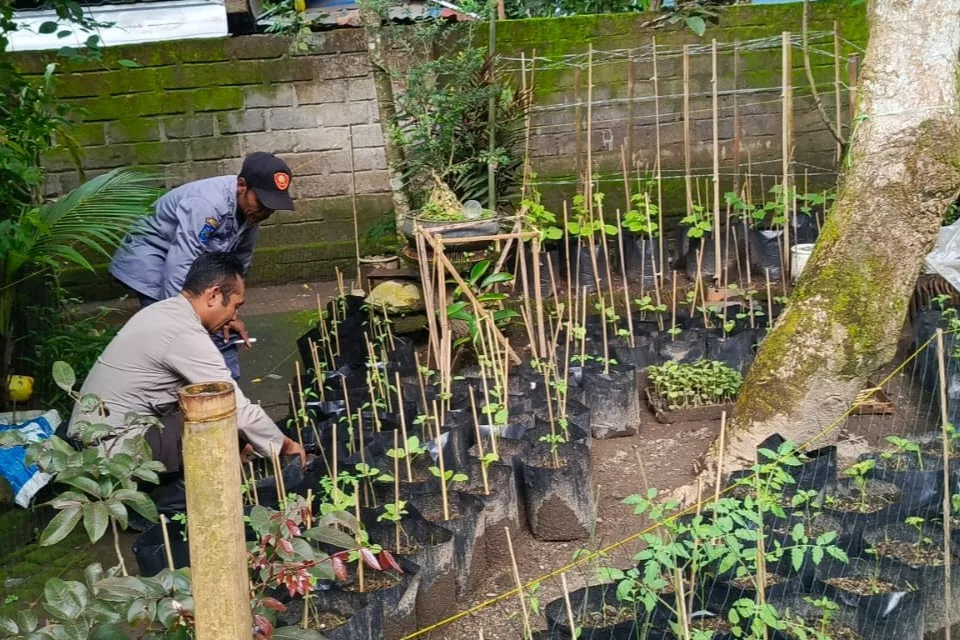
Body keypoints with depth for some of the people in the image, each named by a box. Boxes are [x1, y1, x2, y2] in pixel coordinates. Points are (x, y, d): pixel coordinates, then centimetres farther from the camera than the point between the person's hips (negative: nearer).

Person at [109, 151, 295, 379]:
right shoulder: (207, 204, -34)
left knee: (220, 333, 5)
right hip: (152, 257, -8)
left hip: (197, 262, 8)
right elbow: (179, 268, -36)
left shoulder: (251, 210, -8)